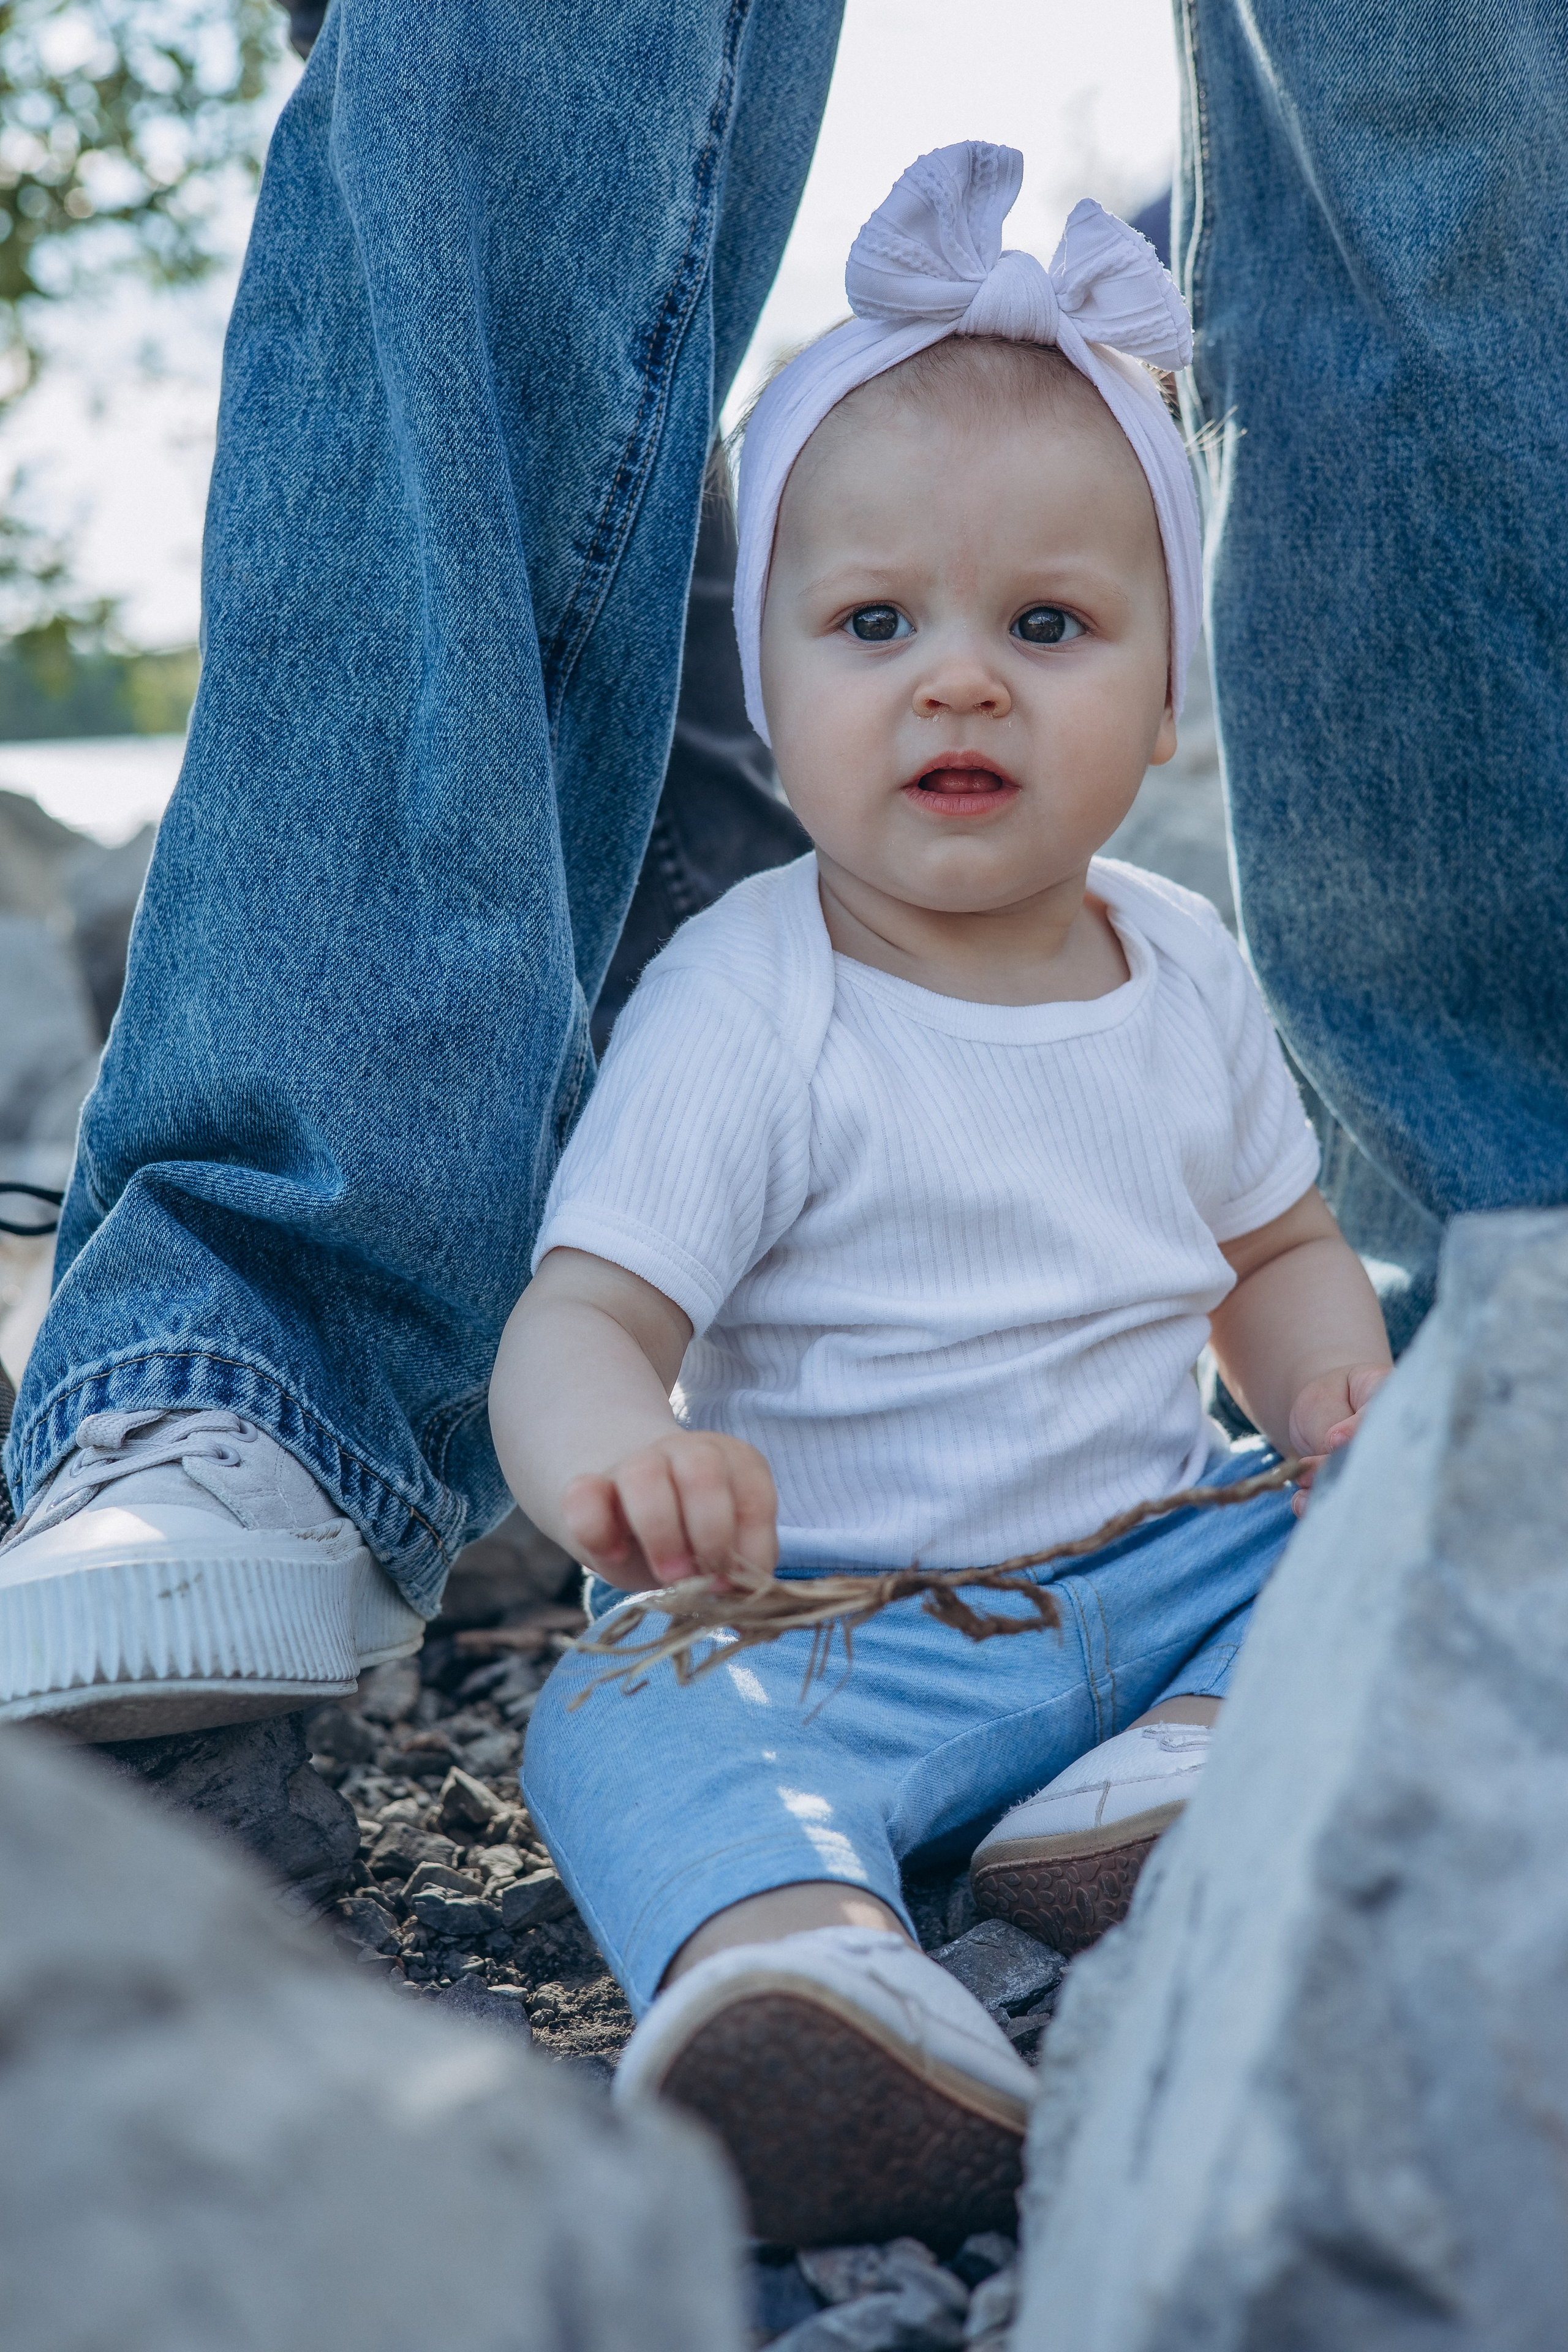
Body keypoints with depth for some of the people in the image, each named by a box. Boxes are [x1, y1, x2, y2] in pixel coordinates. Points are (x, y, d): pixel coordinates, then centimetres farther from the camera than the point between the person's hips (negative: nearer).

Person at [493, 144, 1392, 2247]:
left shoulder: (1184, 971, 4)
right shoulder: (749, 1009, -14)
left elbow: (1277, 1250, 18)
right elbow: (581, 1317, -21)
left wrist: (1337, 1385, -5)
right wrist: (612, 1448, -46)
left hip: (1158, 1559, 6)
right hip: (837, 1609, -5)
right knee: (650, 1721, -32)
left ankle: (1196, 1765, -28)